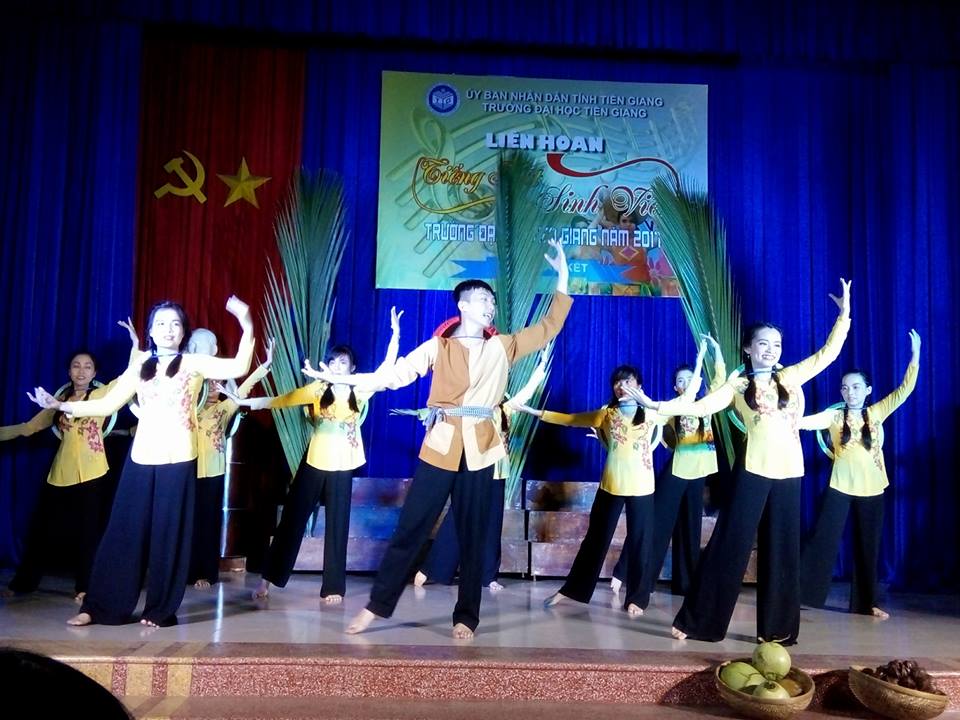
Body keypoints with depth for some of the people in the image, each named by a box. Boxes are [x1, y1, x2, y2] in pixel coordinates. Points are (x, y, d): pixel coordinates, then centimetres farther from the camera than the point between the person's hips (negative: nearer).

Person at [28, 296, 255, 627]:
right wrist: (61, 405, 5)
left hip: (178, 459, -3)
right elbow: (107, 404, 11)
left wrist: (247, 327, -21)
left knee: (168, 535, 3)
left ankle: (160, 610, 12)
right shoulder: (140, 367, 13)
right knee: (124, 532, 7)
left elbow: (238, 368, -12)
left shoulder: (194, 363, 2)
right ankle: (100, 606, 17)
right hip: (142, 458, 3)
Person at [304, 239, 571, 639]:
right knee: (410, 527, 2)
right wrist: (339, 378, -14)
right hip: (440, 446, -1)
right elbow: (395, 375, -4)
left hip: (479, 450, 2)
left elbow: (549, 328, 14)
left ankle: (466, 616, 17)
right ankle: (377, 605, 13)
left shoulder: (503, 347, 11)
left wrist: (562, 280, 9)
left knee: (472, 534, 7)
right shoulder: (437, 348, 4)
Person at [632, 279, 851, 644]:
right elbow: (700, 407, -6)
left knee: (781, 552, 8)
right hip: (754, 472, -3)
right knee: (729, 546, -2)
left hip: (788, 473, 3)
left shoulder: (792, 377, 12)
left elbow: (826, 354, 15)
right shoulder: (737, 386, 3)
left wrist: (844, 314, 10)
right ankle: (696, 622, 6)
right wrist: (656, 405, -17)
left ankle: (777, 629, 17)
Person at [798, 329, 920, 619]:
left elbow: (904, 390, -1)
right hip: (840, 488, -2)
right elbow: (804, 422, -16)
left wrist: (915, 356, -7)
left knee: (867, 547, 10)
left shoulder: (876, 413, 2)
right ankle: (797, 592, 3)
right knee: (822, 541, -3)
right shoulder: (834, 416, -3)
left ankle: (866, 602, 22)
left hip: (871, 490, 2)